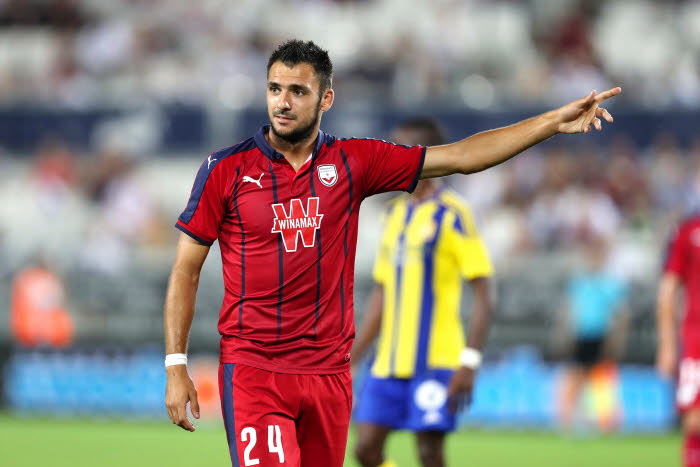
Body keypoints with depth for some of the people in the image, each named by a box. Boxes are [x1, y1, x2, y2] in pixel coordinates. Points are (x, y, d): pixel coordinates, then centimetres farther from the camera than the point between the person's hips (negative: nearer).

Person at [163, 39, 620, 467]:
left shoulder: (354, 162, 5)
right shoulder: (226, 169, 0)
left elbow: (461, 157, 7)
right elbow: (186, 269, 3)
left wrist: (555, 122, 1)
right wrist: (176, 366, -3)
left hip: (329, 370, 3)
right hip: (253, 369, -3)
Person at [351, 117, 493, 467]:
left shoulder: (452, 215, -7)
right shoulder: (395, 214, 15)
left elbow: (482, 296, -10)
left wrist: (469, 362, -18)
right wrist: (350, 357, 17)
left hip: (435, 361, -7)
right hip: (389, 362, 7)